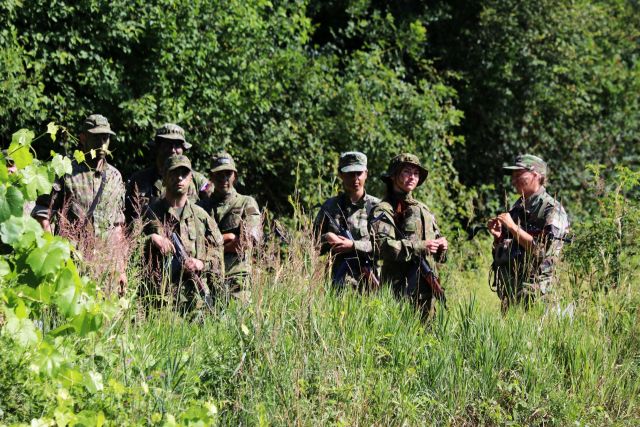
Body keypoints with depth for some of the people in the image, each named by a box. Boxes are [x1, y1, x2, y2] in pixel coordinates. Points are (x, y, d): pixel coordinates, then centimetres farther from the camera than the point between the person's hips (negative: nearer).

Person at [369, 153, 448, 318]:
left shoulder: (422, 209, 22)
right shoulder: (383, 210, -3)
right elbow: (381, 246, -18)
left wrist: (441, 244, 4)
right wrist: (419, 247, -18)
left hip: (428, 289, 7)